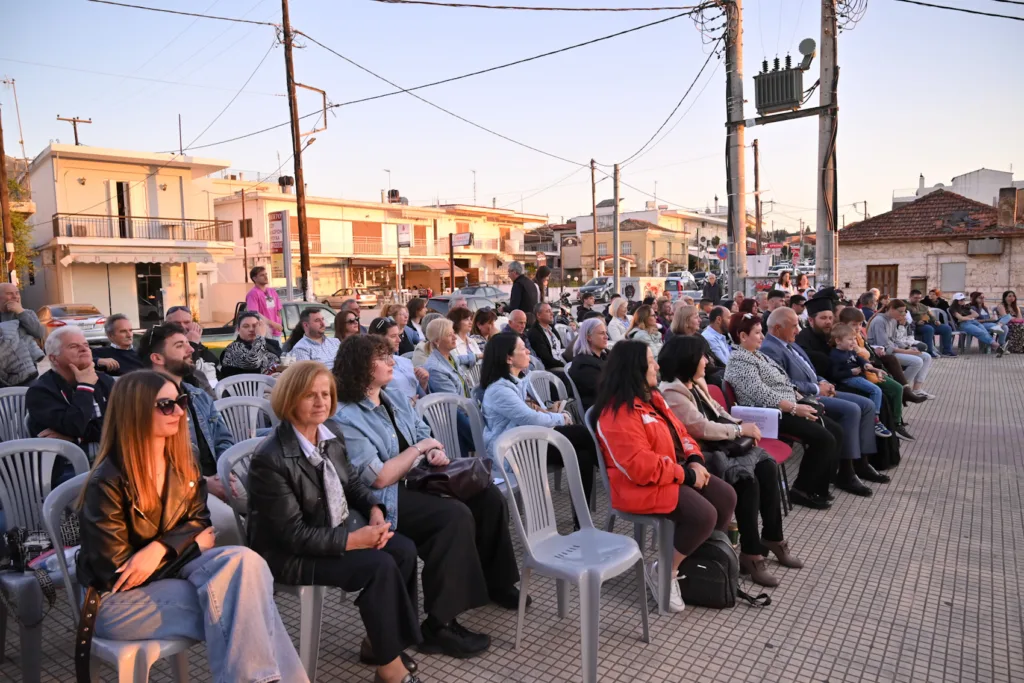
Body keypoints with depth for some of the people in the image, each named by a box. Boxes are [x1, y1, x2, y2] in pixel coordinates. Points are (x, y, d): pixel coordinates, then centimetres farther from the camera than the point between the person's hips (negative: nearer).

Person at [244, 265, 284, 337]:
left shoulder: (272, 291, 13)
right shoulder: (253, 293, -10)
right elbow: (254, 313, -19)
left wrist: (279, 326, 6)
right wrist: (273, 324, -20)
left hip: (276, 332, 8)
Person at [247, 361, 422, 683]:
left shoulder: (332, 431, -4)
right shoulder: (270, 459, -27)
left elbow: (351, 481, 10)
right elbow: (294, 534, -24)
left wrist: (375, 510, -9)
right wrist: (353, 540, -24)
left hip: (335, 530, 8)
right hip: (289, 553, -7)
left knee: (404, 550, -10)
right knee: (380, 566, -22)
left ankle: (377, 641, 10)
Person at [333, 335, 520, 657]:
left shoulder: (393, 397, 8)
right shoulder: (346, 418, -18)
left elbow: (424, 434, 14)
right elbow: (380, 478, -23)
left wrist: (436, 452, -9)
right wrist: (418, 448, -13)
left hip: (419, 479, 9)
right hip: (385, 500, -8)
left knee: (488, 497, -2)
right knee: (455, 516, -30)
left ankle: (496, 582, 17)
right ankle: (439, 626, -20)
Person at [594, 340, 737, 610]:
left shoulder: (651, 396, 10)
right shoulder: (619, 413, -22)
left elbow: (679, 432, 16)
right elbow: (640, 467, -28)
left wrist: (695, 460, -4)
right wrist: (686, 474, -20)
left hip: (677, 473, 10)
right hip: (642, 486, -10)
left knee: (726, 497, 0)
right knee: (703, 516, -24)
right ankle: (662, 572, -4)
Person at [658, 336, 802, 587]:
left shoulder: (696, 384, 13)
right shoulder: (672, 393, -18)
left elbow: (718, 412, 20)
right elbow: (702, 428, -22)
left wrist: (742, 425, 2)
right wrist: (740, 430, -12)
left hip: (719, 445, 9)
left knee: (767, 465, -10)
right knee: (747, 477, -26)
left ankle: (772, 538, 1)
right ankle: (750, 554, -16)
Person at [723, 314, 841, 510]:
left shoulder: (757, 354, 17)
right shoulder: (740, 361, -15)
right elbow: (762, 394, -24)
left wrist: (801, 400, 8)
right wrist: (794, 408, -23)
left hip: (787, 408, 10)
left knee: (836, 431, 2)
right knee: (824, 439, -19)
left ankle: (818, 486, 8)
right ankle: (801, 489, -5)